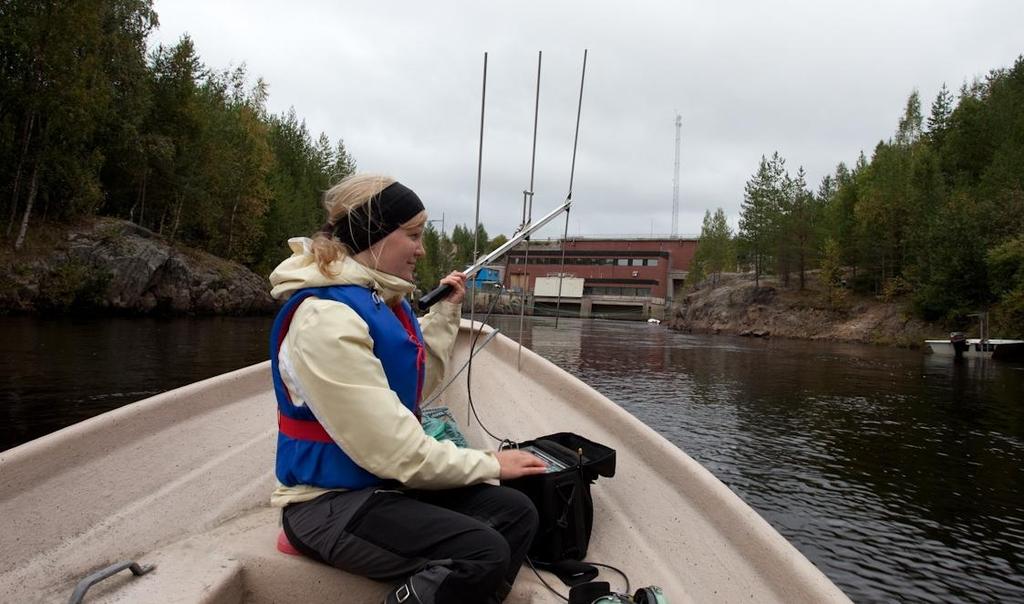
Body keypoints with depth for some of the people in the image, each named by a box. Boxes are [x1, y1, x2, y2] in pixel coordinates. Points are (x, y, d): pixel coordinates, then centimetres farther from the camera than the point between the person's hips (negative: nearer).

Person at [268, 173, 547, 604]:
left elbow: (414, 388, 14)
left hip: (382, 483, 9)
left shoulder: (378, 299, 6)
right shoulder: (326, 318, -23)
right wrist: (488, 463, -14)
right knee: (483, 552, -25)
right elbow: (392, 451, -26)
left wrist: (445, 313, 9)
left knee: (516, 514, -2)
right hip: (330, 501, -9)